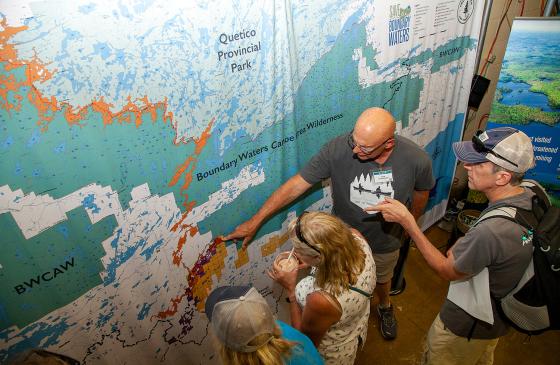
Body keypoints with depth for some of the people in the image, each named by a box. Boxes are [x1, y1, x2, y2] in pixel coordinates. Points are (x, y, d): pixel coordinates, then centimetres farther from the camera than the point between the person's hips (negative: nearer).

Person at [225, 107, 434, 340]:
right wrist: (255, 221, -22)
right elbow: (296, 185, -26)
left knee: (382, 280, 31)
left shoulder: (417, 160, -29)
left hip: (385, 243, 1)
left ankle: (385, 307, 67)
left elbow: (421, 193, -6)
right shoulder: (337, 149, -33)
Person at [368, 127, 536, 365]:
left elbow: (446, 271, -24)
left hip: (467, 325, -7)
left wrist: (406, 220, -27)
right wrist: (464, 250, -5)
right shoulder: (532, 195, -15)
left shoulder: (489, 232, -42)